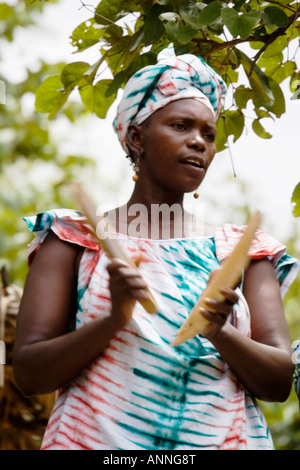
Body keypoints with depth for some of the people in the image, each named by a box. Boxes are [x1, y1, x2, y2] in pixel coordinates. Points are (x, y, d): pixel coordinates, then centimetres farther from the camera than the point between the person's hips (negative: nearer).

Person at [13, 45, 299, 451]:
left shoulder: (241, 250, 13)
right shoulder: (75, 239, 7)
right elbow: (30, 375, -1)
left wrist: (219, 331, -14)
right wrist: (114, 319, -16)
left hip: (225, 437, 1)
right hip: (101, 438, -1)